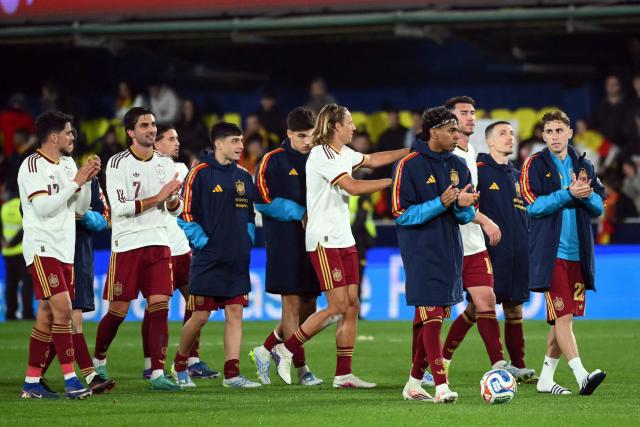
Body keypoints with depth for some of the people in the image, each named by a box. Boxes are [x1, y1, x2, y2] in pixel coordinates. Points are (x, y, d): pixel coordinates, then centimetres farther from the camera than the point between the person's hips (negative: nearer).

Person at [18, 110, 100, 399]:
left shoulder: (68, 164, 15)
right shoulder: (33, 166, -10)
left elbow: (80, 209, 16)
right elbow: (43, 207, -19)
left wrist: (88, 180, 1)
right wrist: (75, 182, -17)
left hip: (65, 250, 8)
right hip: (42, 249, -8)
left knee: (47, 316, 7)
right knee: (62, 310, -17)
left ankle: (32, 382, 10)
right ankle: (70, 379, -17)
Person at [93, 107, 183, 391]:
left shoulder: (165, 163, 11)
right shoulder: (118, 163, -6)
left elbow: (176, 210, 14)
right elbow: (119, 207, -15)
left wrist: (174, 199, -10)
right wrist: (157, 198, -18)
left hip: (158, 243, 4)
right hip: (126, 244, -4)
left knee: (159, 308, -7)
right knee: (118, 311, 2)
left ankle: (157, 374, -8)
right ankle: (98, 362, 25)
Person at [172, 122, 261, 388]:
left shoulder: (243, 176, 12)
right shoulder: (200, 173, -7)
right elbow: (186, 214, -8)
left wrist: (247, 241, 10)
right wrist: (203, 242, -11)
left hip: (237, 261, 6)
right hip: (208, 261, -6)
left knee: (235, 313, 0)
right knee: (200, 315, -1)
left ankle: (232, 373, -1)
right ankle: (180, 364, 20)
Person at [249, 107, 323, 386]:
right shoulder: (274, 160, -2)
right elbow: (263, 199, -9)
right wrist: (299, 213, -11)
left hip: (312, 240, 6)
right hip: (284, 241, -6)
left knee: (308, 307, 6)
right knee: (292, 304, -5)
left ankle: (266, 350, 22)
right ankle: (301, 369, -2)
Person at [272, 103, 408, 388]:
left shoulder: (343, 153, 13)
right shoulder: (321, 155, -14)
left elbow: (373, 160, 28)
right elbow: (353, 187, -22)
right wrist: (393, 181, -16)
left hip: (344, 239, 9)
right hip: (324, 241, -9)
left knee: (352, 306, 3)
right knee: (338, 306, -11)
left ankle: (343, 375, 5)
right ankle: (286, 350, 1)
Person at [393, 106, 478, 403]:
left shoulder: (458, 166, 10)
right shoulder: (409, 166, -8)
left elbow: (466, 216, 14)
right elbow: (402, 214, -11)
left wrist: (463, 205, -10)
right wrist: (440, 203, -20)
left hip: (450, 252, 7)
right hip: (422, 253, -7)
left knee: (437, 317, 9)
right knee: (432, 319, -12)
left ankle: (414, 383, 19)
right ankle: (441, 387, -15)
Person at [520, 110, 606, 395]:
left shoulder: (583, 166, 14)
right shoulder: (535, 165, 0)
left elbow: (599, 206, 12)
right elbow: (533, 205, -11)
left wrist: (587, 194, -9)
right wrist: (569, 194, -18)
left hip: (578, 253, 5)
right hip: (550, 253, -5)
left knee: (562, 318, 8)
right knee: (563, 316, -14)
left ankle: (546, 378, 17)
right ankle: (581, 376, -22)